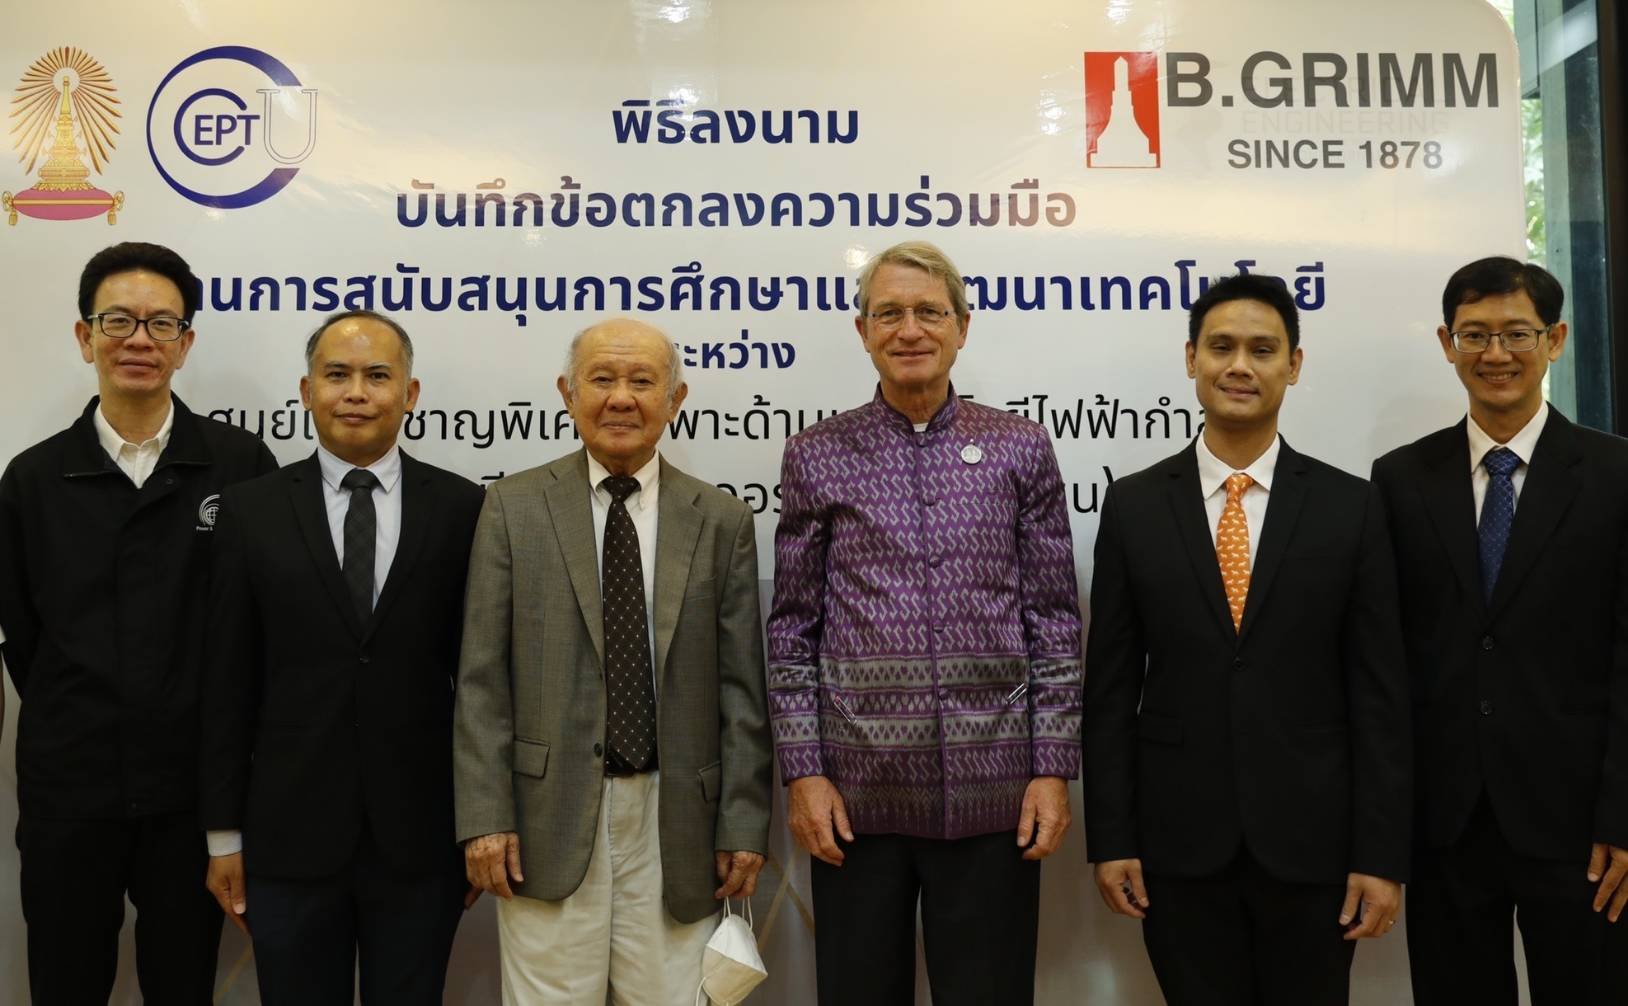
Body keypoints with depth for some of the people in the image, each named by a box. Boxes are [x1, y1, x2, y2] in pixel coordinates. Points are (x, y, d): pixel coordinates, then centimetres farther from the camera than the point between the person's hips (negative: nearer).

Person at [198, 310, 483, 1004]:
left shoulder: (461, 508, -1)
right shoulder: (254, 510, 1)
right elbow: (228, 681, 2)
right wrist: (223, 832, 2)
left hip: (420, 836, 0)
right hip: (289, 835, 0)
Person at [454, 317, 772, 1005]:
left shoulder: (722, 520, 6)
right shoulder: (513, 508, 3)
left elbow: (740, 688, 4)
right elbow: (482, 679, 1)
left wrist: (744, 824, 0)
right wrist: (485, 816, -5)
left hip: (675, 825, 1)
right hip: (550, 818, -1)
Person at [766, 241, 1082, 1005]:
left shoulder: (1020, 448, 4)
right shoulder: (815, 457, 3)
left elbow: (1054, 620, 4)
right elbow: (792, 630, 4)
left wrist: (1054, 768, -1)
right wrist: (801, 772, -2)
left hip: (991, 794, 0)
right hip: (856, 795, 0)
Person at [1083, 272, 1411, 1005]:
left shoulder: (1350, 507, 0)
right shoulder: (1133, 506, 1)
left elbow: (1378, 693, -1)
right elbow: (1111, 687, 2)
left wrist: (1382, 852, -4)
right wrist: (1110, 837, -2)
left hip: (1311, 836, 0)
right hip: (1178, 837, 0)